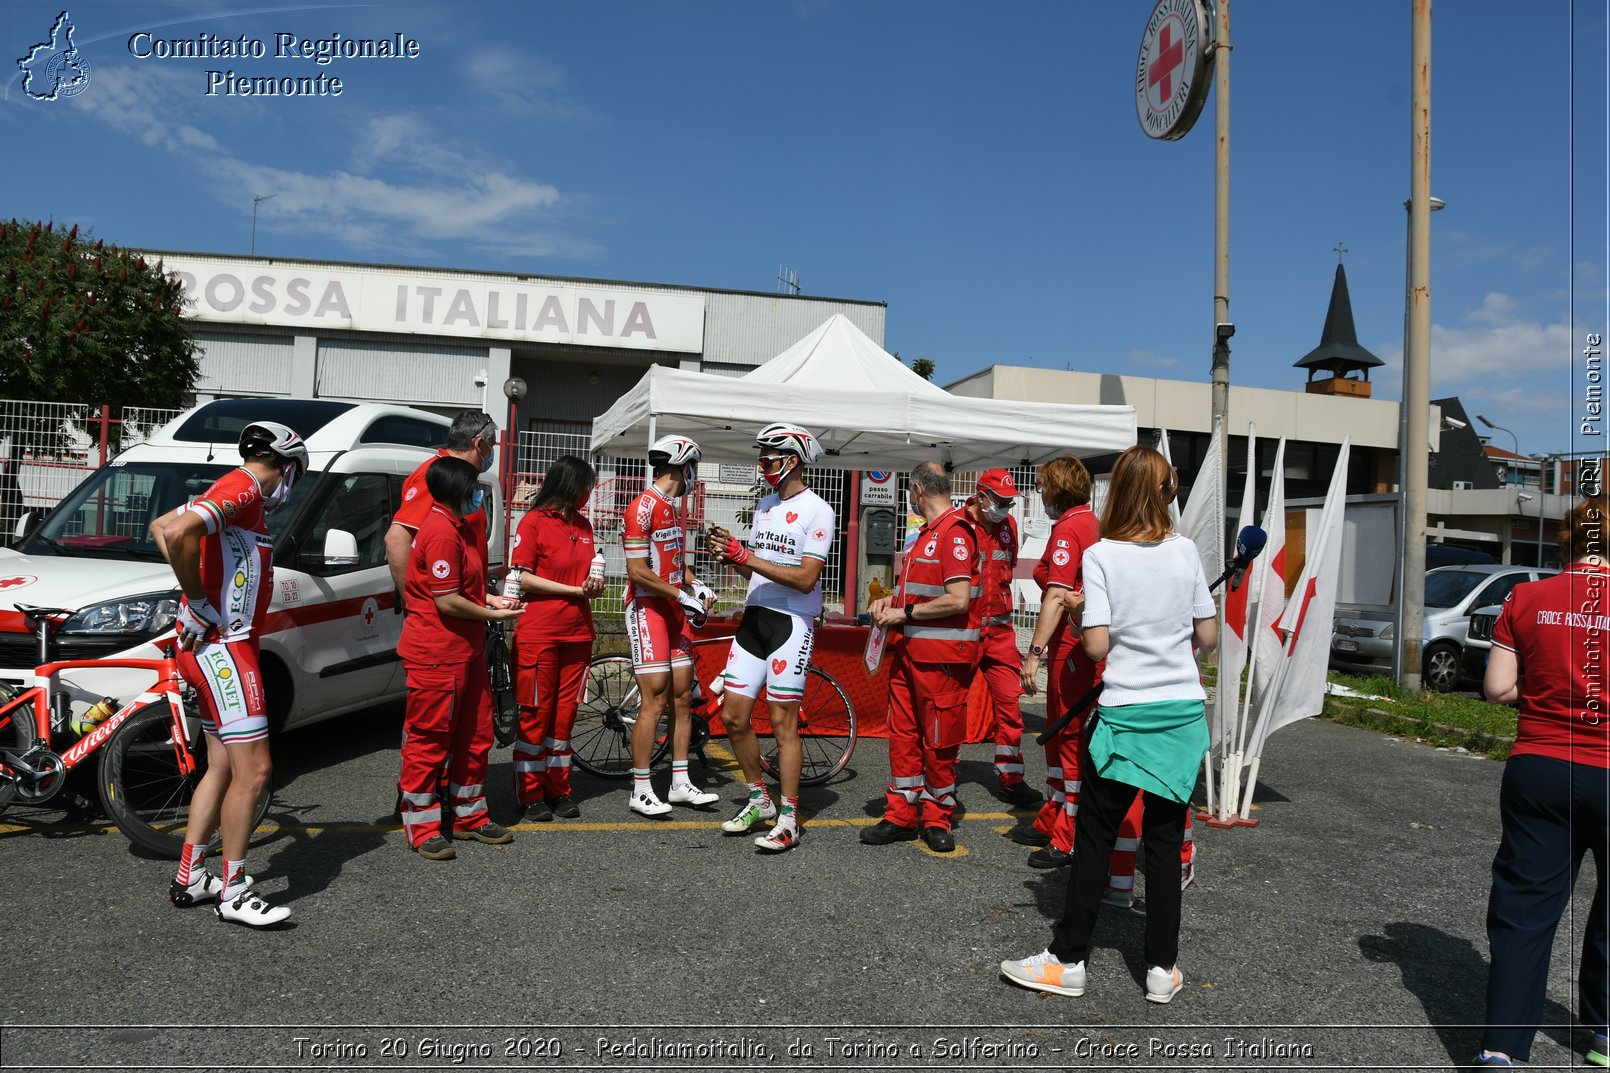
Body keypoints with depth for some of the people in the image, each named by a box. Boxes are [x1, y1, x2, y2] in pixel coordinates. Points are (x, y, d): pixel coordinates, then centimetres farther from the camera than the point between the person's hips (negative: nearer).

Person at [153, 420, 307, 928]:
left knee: (223, 766, 16)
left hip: (219, 645, 11)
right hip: (221, 645, -11)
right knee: (254, 770, -8)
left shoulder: (232, 493, 16)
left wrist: (195, 591, 15)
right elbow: (176, 533, -28)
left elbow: (161, 526, 27)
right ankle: (233, 892, 2)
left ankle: (189, 879, 25)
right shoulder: (243, 489, -13)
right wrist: (199, 604, -18)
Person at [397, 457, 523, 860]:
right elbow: (447, 602, -21)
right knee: (429, 741, 1)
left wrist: (491, 599, 9)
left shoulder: (458, 527, 14)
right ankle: (422, 829, 11)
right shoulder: (442, 532, -19)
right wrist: (493, 615, -9)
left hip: (465, 652, 10)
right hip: (436, 657, -10)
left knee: (474, 736, 16)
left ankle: (469, 816, 27)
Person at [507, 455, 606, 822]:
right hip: (538, 634, -6)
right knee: (536, 714, 1)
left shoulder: (584, 524, 14)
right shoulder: (534, 521, -5)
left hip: (577, 634, 6)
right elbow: (523, 578, -10)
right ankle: (530, 795, 11)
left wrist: (595, 583, 0)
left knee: (565, 714, 10)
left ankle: (558, 789, 19)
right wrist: (577, 590, -13)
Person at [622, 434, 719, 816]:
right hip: (648, 610, -9)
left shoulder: (672, 510, 15)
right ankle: (641, 791, 2)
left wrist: (696, 585, 6)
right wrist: (683, 596, -15)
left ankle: (680, 784, 17)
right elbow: (638, 571, -18)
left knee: (683, 697, 9)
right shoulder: (642, 508, -14)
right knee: (655, 700, -8)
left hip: (674, 611, 9)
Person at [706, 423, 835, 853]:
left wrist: (747, 556, -21)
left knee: (783, 723, -3)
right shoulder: (765, 504, 13)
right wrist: (732, 554, -4)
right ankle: (759, 800, 26)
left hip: (792, 621, -7)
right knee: (733, 717, 7)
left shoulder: (817, 511, -10)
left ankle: (788, 820, 9)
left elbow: (805, 579, -19)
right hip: (755, 617, 7)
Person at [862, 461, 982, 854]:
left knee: (939, 742, 2)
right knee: (903, 734, 10)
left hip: (942, 657, -9)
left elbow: (958, 600, -22)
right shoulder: (926, 533, 18)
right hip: (908, 651, 9)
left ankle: (936, 819, 15)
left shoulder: (955, 533, -14)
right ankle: (901, 817, 18)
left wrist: (905, 613, -15)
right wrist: (891, 600, 10)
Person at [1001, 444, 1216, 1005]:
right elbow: (1208, 637, 5)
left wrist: (1079, 610, 5)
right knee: (1165, 842, 10)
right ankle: (1163, 968, 16)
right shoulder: (1185, 551, 1)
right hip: (1184, 712, 3)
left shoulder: (1100, 555, -9)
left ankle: (1068, 959, 13)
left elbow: (1096, 645, -14)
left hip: (1126, 713, -3)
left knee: (1094, 838, 6)